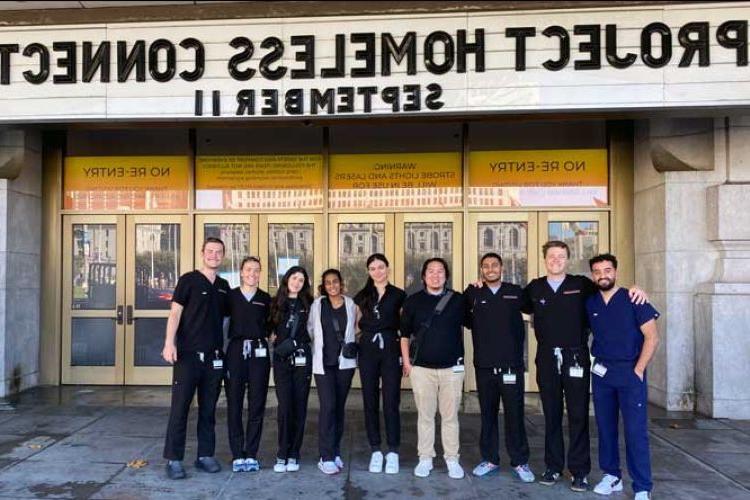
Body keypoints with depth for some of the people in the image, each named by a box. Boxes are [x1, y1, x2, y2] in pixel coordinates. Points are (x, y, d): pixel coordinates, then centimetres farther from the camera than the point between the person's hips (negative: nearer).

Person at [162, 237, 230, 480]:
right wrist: (169, 343, -19)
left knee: (208, 410, 10)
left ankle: (205, 455, 19)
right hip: (188, 355, -5)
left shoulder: (224, 286, 13)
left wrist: (223, 347, 10)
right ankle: (174, 459, 7)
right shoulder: (189, 280, -1)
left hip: (214, 357, 5)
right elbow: (175, 312, -7)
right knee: (179, 408, -1)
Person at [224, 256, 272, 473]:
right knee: (234, 405, 1)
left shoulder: (266, 299, 9)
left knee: (257, 406, 2)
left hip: (259, 353, 1)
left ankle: (251, 455, 12)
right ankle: (237, 455, 9)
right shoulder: (230, 296, 7)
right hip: (236, 351, -1)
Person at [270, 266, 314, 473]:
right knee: (284, 406, -7)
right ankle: (282, 455, 2)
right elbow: (270, 327, 19)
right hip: (281, 360, 0)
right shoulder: (276, 304, 9)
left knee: (299, 407, 1)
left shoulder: (308, 304, 7)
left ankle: (293, 455, 10)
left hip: (302, 360, 0)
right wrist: (272, 336, 2)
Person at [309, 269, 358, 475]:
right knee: (328, 406, -11)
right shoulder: (317, 304, 3)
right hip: (323, 363, -2)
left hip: (345, 363, 2)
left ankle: (335, 452, 20)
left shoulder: (350, 305, 4)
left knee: (339, 407, 8)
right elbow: (310, 329, 11)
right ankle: (326, 457, -6)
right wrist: (316, 348, 9)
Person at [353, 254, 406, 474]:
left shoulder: (399, 295, 4)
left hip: (391, 350, -2)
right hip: (368, 351, 2)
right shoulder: (361, 296, 10)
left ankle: (392, 452, 8)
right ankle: (375, 451, 16)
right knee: (370, 401, 5)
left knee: (391, 402, -2)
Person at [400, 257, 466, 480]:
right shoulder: (413, 301, 3)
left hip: (452, 367, 0)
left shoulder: (458, 300, 2)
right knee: (425, 415, 7)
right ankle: (425, 458, 18)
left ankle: (452, 459, 18)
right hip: (421, 368, 0)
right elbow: (405, 334, 8)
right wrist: (406, 361, 3)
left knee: (450, 416, 6)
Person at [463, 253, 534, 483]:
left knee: (515, 415, 4)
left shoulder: (516, 292, 2)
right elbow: (466, 320, 11)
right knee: (487, 414, 11)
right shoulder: (472, 294, 4)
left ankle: (520, 461, 19)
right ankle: (490, 459, 25)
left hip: (511, 365, -1)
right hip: (484, 366, 1)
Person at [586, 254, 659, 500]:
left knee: (635, 431, -4)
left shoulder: (632, 300, -6)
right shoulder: (590, 303, 5)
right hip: (601, 373, 4)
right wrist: (593, 362, 8)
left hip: (630, 373, -4)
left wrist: (638, 370, -10)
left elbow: (652, 337, -7)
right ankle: (611, 476, 25)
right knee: (605, 428, 11)